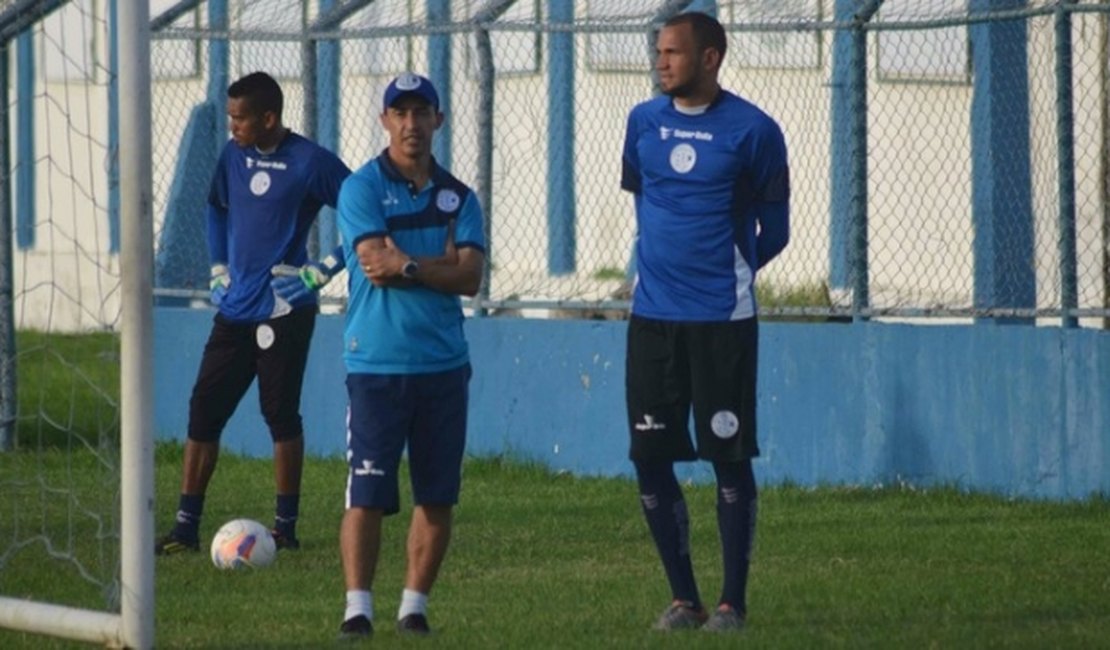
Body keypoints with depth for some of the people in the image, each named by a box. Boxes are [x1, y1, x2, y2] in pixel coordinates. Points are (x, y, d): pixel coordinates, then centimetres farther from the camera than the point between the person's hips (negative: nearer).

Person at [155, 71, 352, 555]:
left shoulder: (310, 162, -12)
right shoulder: (234, 155, 7)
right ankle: (185, 527, 5)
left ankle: (286, 527, 9)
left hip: (284, 313, -6)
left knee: (281, 415, -2)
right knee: (203, 410, 2)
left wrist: (320, 273, -12)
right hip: (234, 311, 6)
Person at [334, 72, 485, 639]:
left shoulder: (457, 197, 11)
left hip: (444, 365, 4)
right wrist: (443, 264, -6)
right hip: (376, 364, -4)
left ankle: (414, 607, 13)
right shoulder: (362, 188, 0)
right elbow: (377, 263, -13)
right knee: (366, 496, -8)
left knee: (438, 497, 4)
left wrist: (406, 266, -11)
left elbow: (470, 277, -2)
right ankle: (357, 608, -4)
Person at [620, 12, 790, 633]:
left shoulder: (752, 131, -5)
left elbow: (774, 231, 3)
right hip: (653, 317, 5)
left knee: (729, 459, -2)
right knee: (650, 459, 3)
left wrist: (726, 276, 7)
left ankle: (733, 601, 6)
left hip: (722, 319, -4)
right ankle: (683, 598, 13)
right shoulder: (644, 121, 8)